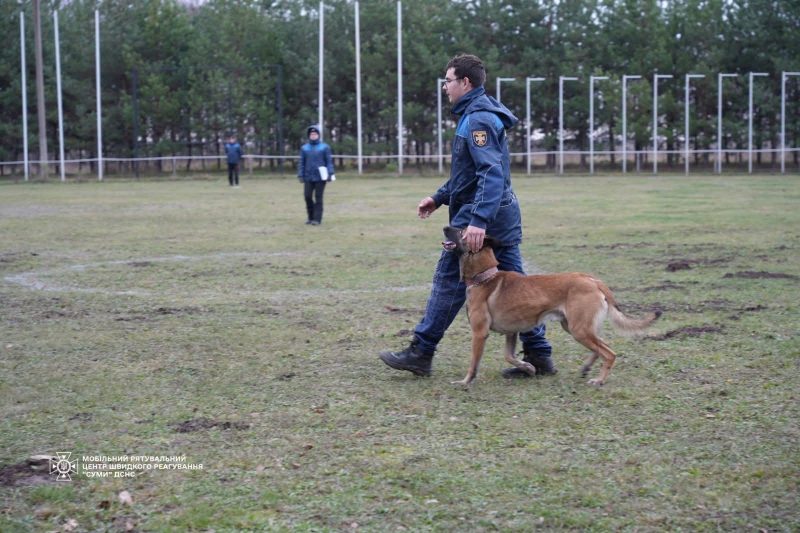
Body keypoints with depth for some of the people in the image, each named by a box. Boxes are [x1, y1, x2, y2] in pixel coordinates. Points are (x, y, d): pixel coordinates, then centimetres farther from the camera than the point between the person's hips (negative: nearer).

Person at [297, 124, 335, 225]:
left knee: (318, 198, -1)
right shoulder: (304, 148, 10)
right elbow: (301, 163, 10)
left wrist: (330, 174, -7)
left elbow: (329, 161, 1)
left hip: (320, 177, -2)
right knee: (308, 196, -1)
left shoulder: (324, 147, 3)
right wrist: (300, 175, 3)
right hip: (308, 177, 3)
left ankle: (317, 219, 2)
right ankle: (311, 217, 14)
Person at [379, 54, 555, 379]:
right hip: (503, 214, 10)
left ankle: (421, 353, 8)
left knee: (449, 281, -1)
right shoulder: (476, 114, 17)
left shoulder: (478, 119, -15)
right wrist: (439, 198, 25)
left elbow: (492, 173, -26)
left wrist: (478, 220, -33)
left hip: (477, 217, -10)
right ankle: (538, 355, 9)